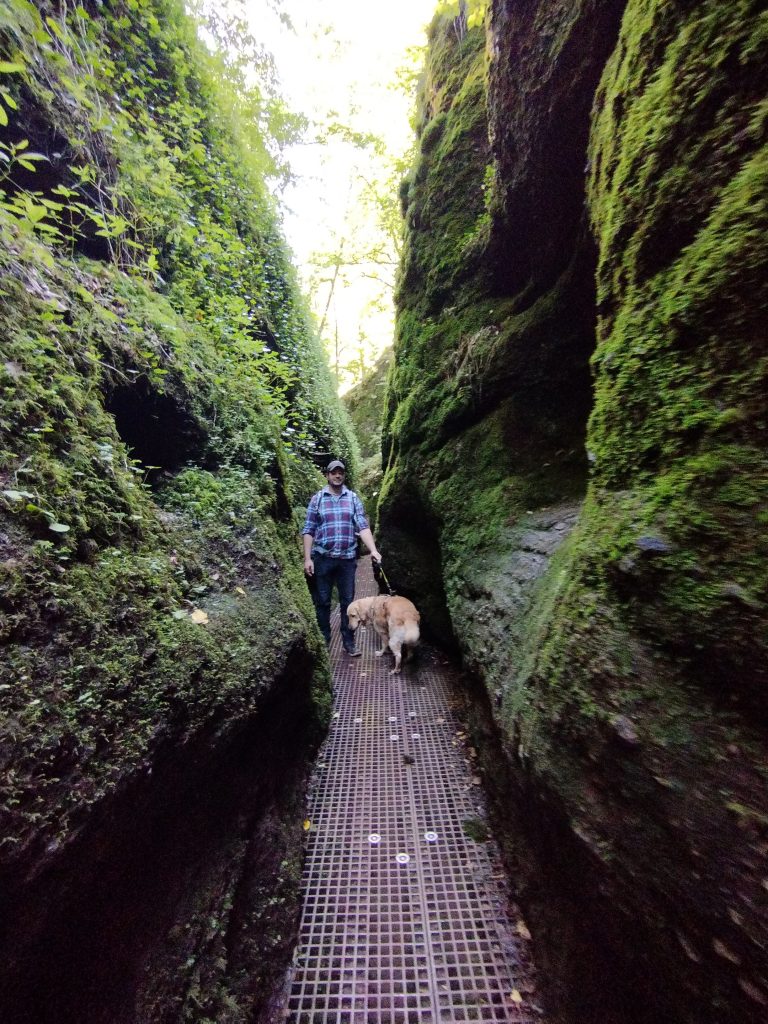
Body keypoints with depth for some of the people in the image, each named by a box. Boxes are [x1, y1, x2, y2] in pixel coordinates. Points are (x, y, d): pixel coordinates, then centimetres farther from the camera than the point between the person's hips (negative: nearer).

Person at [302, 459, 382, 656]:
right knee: (322, 601, 10)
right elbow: (309, 530, 1)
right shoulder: (317, 499, 2)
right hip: (323, 558, 0)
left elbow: (363, 527, -3)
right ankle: (323, 640, 27)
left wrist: (373, 550, -16)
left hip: (347, 559, 1)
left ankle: (349, 642, 21)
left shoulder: (353, 498, 5)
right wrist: (307, 558, -6)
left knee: (348, 601, 8)